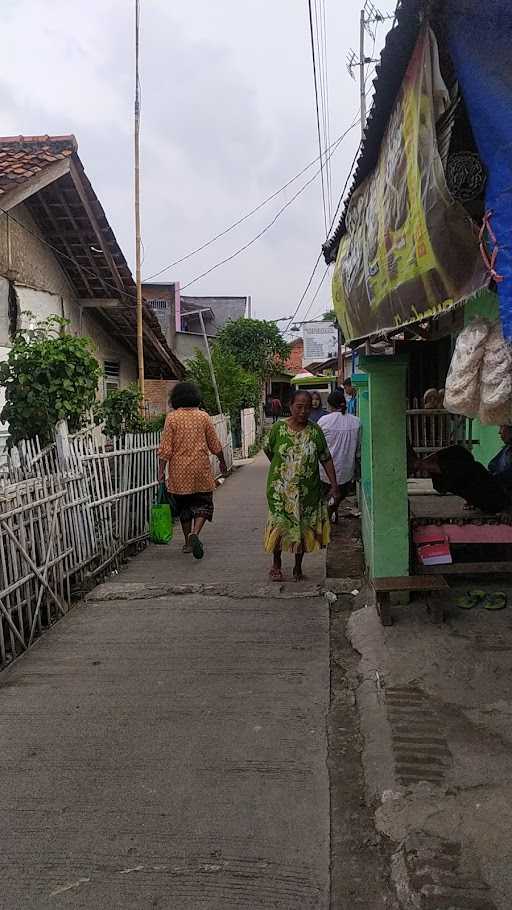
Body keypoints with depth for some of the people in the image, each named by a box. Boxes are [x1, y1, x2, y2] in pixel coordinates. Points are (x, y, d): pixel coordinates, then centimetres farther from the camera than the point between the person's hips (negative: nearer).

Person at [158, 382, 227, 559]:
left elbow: (166, 448, -8)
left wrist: (161, 470, -3)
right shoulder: (203, 417, 0)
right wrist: (222, 462, 21)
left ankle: (188, 542, 20)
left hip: (179, 471, 0)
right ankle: (195, 533, -16)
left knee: (184, 506, 14)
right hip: (201, 468, 0)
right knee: (203, 503, 8)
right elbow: (215, 445, 6)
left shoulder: (172, 418, -4)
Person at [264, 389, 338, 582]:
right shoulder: (278, 428, -6)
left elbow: (326, 459, 2)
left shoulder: (315, 431, -1)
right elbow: (268, 451, 10)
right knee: (279, 526, 3)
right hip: (281, 490, -1)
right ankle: (276, 565, 24)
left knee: (304, 528, 10)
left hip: (308, 491, 2)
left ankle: (298, 567, 27)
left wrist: (334, 485, -2)